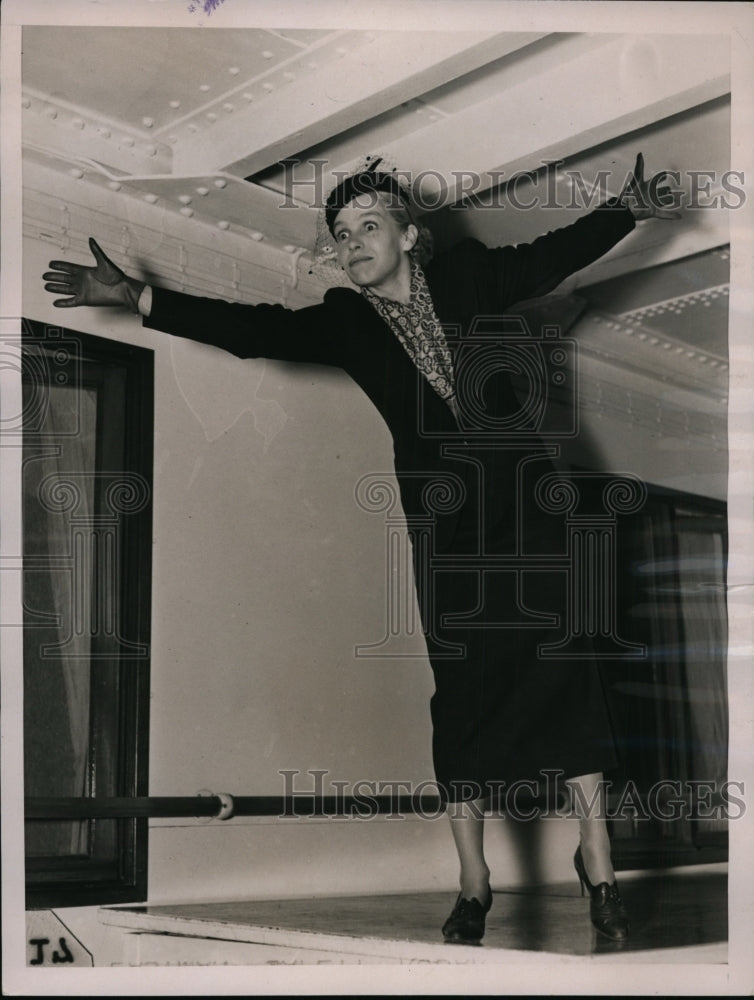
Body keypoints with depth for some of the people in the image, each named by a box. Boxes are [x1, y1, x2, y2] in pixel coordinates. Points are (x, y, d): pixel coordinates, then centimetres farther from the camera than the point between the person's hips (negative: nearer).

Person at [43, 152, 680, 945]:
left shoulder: (467, 276, 3)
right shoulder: (344, 320, 1)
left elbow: (553, 253, 15)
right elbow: (255, 329, -9)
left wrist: (631, 208, 22)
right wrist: (135, 298, -18)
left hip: (526, 499, 1)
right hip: (442, 518, 0)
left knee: (565, 662, -3)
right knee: (462, 686, 1)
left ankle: (595, 849, 11)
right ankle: (473, 882, 10)